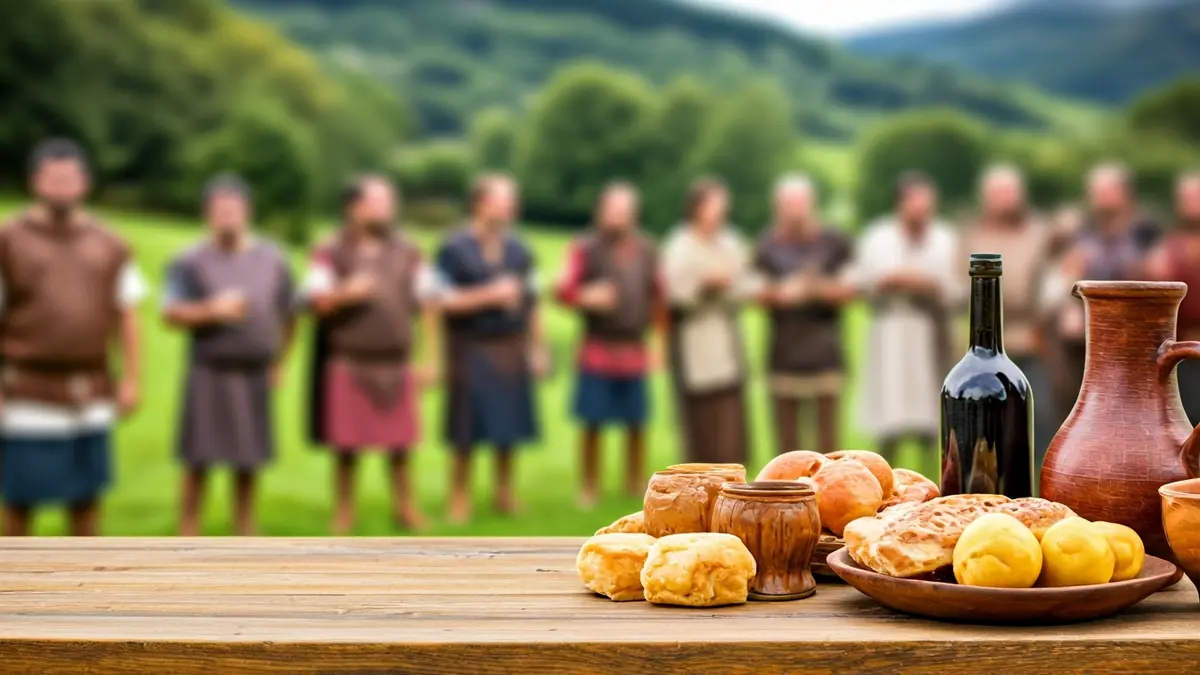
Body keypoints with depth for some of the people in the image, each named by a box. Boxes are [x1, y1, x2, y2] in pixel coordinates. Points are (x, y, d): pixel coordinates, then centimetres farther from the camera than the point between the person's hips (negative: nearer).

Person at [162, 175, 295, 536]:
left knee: (248, 464, 9)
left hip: (255, 374, 3)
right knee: (199, 462, -3)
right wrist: (210, 310, -22)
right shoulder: (190, 261, -2)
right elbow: (170, 314, -8)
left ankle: (245, 538, 21)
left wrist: (278, 363, 9)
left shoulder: (272, 259, 8)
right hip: (208, 374, -3)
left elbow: (287, 315, 14)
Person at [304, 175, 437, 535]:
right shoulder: (330, 252, 1)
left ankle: (405, 508, 17)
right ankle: (343, 514, 15)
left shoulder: (407, 252, 9)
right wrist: (344, 293, -23)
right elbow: (314, 302, -4)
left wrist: (431, 358, 5)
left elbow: (426, 307, 9)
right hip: (347, 363, -2)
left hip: (397, 364, 2)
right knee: (346, 445, 2)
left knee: (400, 444, 4)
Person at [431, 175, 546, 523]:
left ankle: (505, 493, 21)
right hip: (471, 349, -4)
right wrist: (490, 295, -15)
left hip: (512, 348, 4)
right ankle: (459, 498, 12)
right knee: (466, 432, 0)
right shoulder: (454, 249, -6)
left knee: (510, 427, 7)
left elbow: (531, 303, 13)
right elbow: (443, 301, -9)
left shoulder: (519, 250, 9)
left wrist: (538, 348, 9)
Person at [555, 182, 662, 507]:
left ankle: (635, 485, 20)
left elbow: (657, 296, 15)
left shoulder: (646, 250, 9)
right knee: (593, 423, 1)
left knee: (636, 424, 6)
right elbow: (564, 290, -7)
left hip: (635, 351, 3)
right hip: (597, 351, -3)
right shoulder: (585, 248, -2)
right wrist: (586, 297, -27)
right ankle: (589, 487, 13)